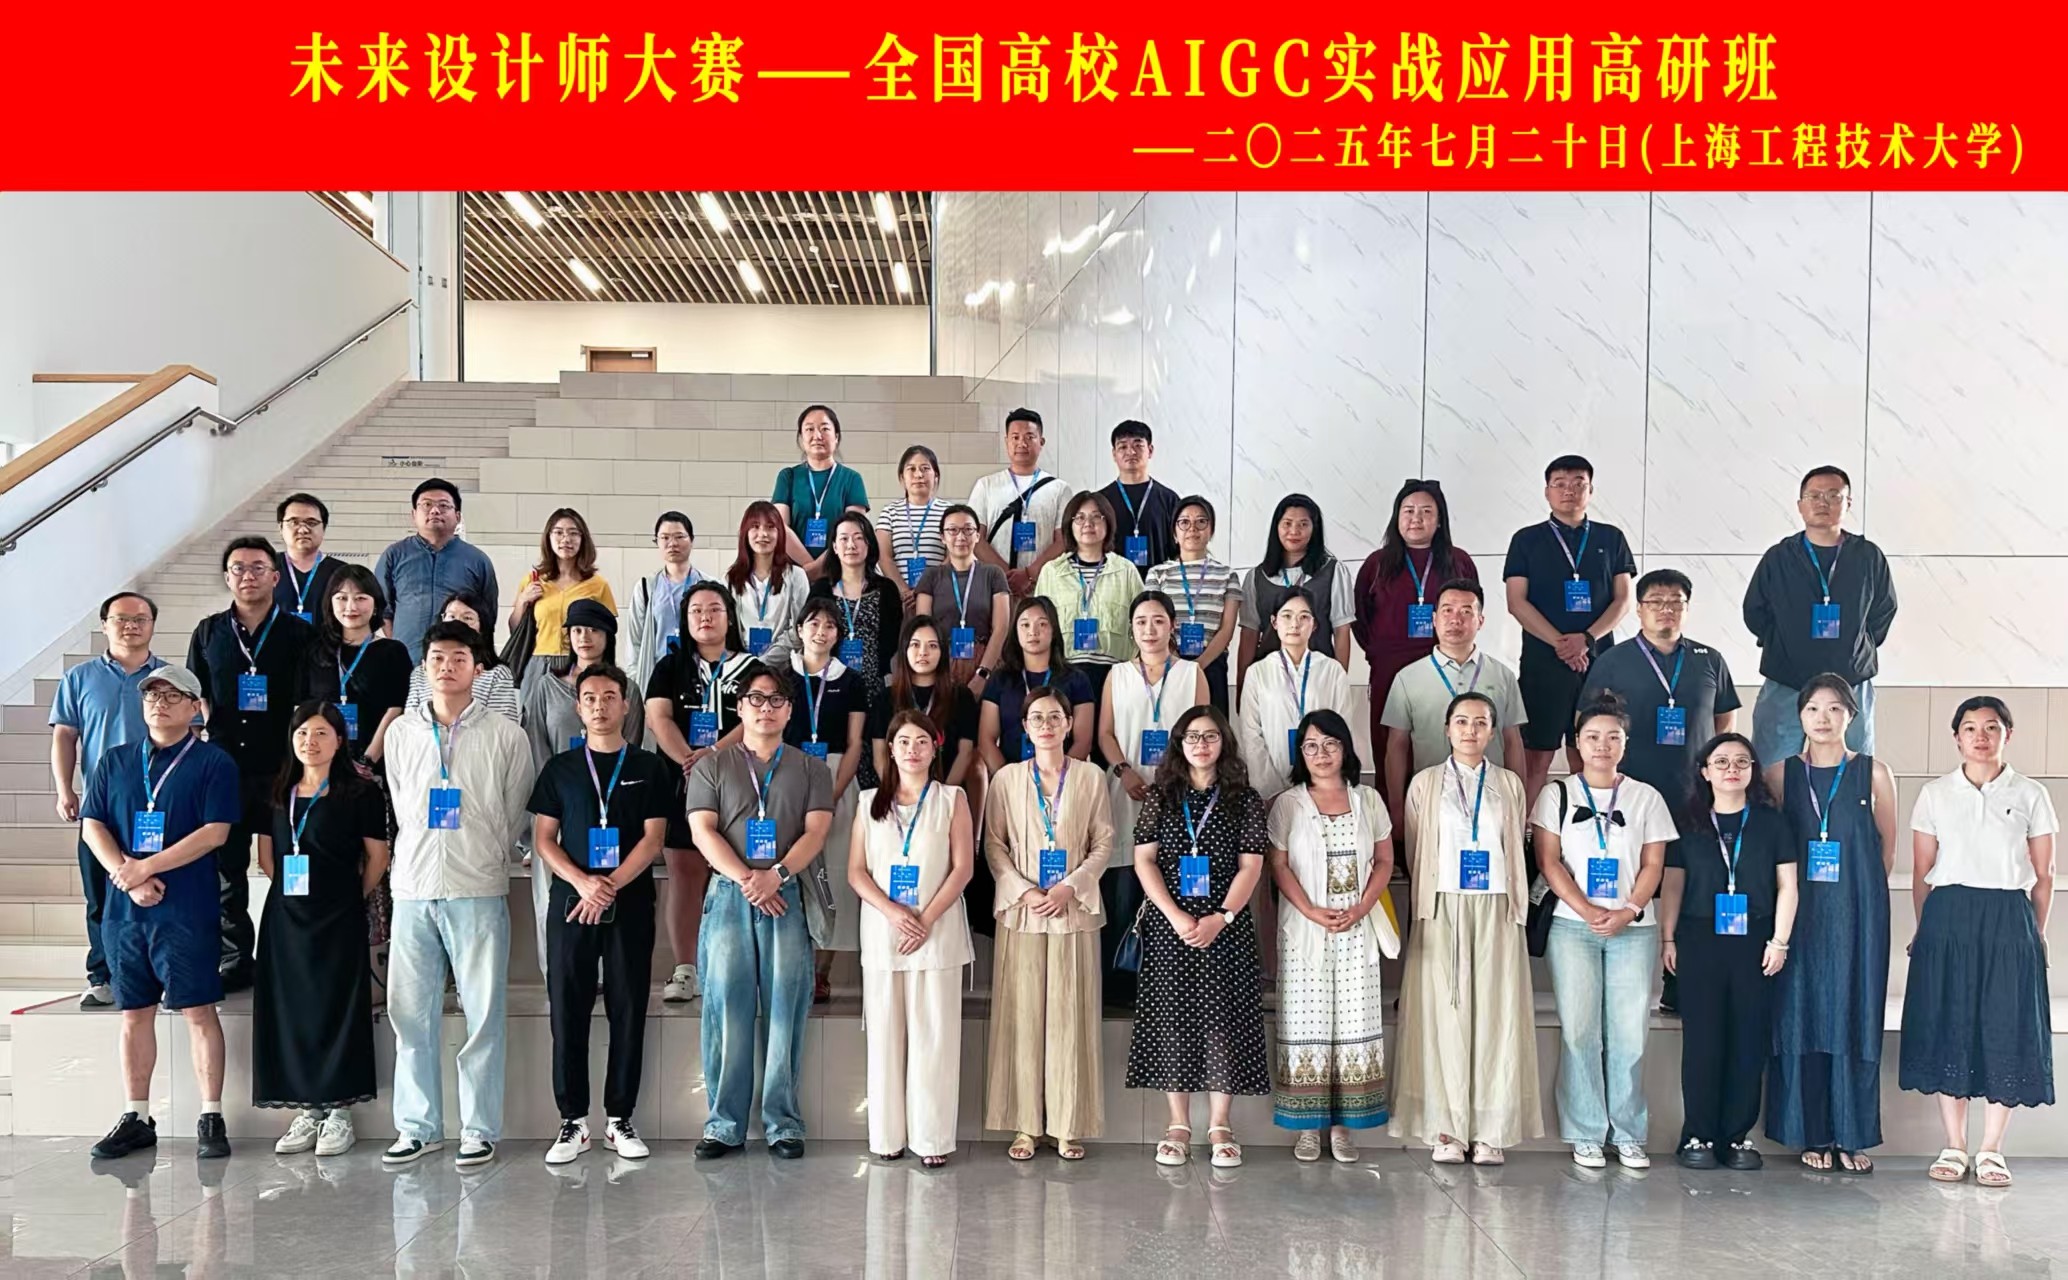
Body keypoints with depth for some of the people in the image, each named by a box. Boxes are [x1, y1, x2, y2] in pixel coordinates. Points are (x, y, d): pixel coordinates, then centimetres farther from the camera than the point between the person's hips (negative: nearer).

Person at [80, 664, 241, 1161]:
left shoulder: (214, 763, 0)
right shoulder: (114, 761, 14)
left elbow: (215, 832, -9)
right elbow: (92, 825, 7)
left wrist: (146, 867, -13)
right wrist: (125, 874, -9)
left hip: (187, 910, -4)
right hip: (124, 909, 4)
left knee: (198, 1010, -4)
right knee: (135, 1013, 9)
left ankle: (211, 1119, 1)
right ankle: (136, 1119, 17)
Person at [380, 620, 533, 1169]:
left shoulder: (505, 736, 2)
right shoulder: (401, 733, 11)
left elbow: (512, 814, 8)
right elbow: (401, 808, 18)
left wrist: (485, 861, 9)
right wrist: (423, 857, 14)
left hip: (478, 891, -3)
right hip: (413, 890, 3)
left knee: (483, 1015, -1)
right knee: (410, 1013, 5)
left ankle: (480, 1130, 7)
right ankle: (418, 1127, 14)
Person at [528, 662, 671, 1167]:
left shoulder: (649, 768, 6)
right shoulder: (560, 768, 9)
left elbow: (652, 838, 0)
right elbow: (544, 839, 5)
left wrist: (609, 887, -12)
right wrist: (583, 882, -12)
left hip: (631, 904, -1)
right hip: (569, 901, 1)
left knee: (628, 1011, 1)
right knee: (568, 1012, 0)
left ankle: (620, 1119, 9)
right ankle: (573, 1121, 7)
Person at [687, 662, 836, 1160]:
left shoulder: (810, 769, 15)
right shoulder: (712, 767, 14)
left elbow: (816, 831, 3)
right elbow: (703, 830, 3)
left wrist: (776, 875, -14)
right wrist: (746, 880, -10)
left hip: (790, 895, 0)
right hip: (729, 894, 0)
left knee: (785, 1007, -3)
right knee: (726, 1005, -3)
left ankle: (783, 1122, 2)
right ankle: (724, 1124, 1)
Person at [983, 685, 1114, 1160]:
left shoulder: (1090, 779, 4)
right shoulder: (1007, 779, 5)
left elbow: (1104, 844, 3)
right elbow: (994, 844, 3)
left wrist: (1070, 887, -10)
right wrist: (1022, 891, -10)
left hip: (1074, 912, 0)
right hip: (1021, 912, 0)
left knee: (1070, 1017, 1)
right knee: (1021, 1016, 1)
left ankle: (1068, 1125, 9)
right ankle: (1025, 1125, 7)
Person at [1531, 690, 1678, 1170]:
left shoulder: (1646, 797, 10)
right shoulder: (1557, 794, 6)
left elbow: (1653, 865, 6)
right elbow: (1549, 862, 0)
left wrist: (1628, 911, -10)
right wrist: (1588, 911, -11)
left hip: (1634, 930, 1)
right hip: (1572, 927, -1)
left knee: (1630, 1034, -1)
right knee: (1579, 1031, -2)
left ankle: (1629, 1134, 8)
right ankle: (1586, 1135, 5)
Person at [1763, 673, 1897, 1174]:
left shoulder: (1873, 774, 2)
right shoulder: (1781, 774, 4)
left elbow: (1888, 845, 8)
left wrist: (1860, 890, 5)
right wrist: (1801, 889, 2)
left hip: (1857, 913, -1)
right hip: (1800, 913, 1)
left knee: (1854, 1016, 1)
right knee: (1803, 1015, 1)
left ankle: (1852, 1136, 8)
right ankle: (1813, 1135, 8)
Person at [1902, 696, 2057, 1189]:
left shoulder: (2030, 795, 4)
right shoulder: (1935, 794, 6)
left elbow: (2043, 876, 7)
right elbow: (1921, 872, 8)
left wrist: (2035, 934, 4)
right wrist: (1926, 929, 4)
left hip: (2009, 920, 0)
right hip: (1947, 918, 1)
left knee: (2005, 1030, 0)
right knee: (1947, 1027, 1)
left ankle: (1991, 1150, 9)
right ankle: (1954, 1147, 10)